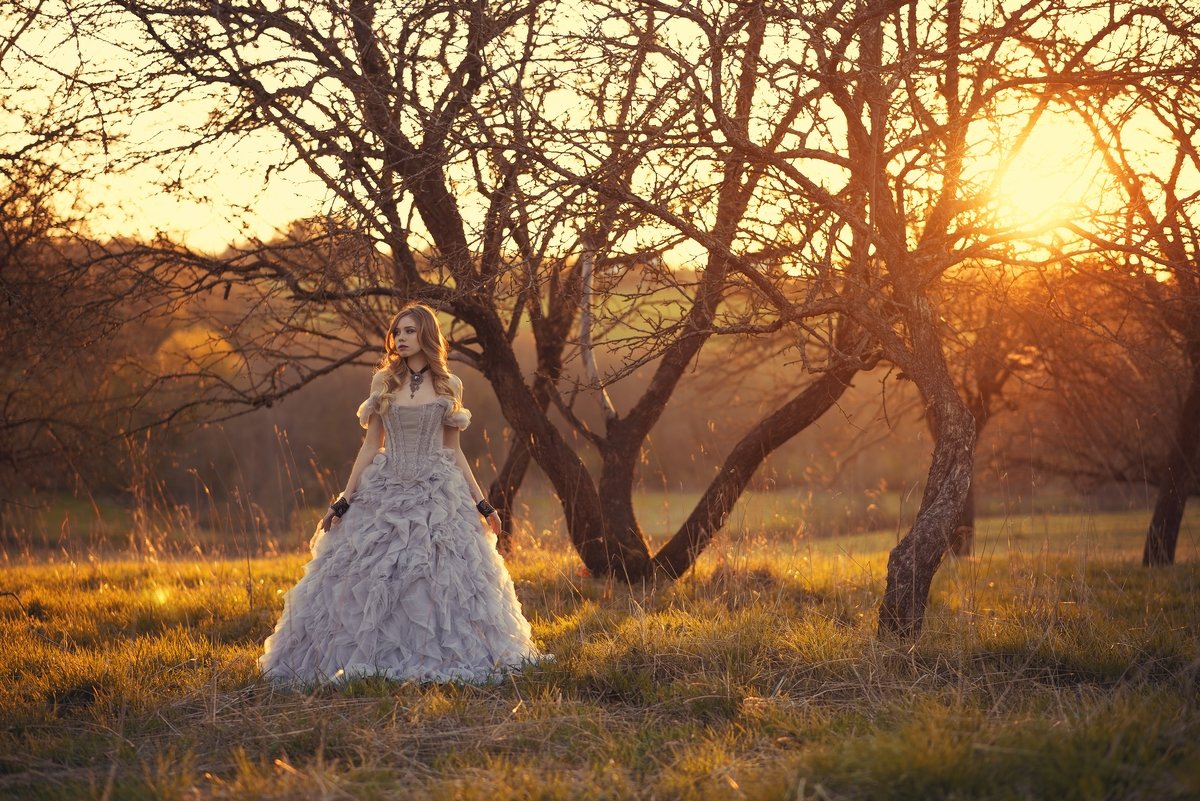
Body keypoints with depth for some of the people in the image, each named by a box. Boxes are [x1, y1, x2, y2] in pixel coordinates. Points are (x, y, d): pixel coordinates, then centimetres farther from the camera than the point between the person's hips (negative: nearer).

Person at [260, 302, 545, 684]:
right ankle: (371, 661, 9)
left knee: (439, 581, -4)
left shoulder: (448, 386, 5)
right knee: (370, 581, -2)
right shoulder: (383, 382, 5)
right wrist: (343, 502, 3)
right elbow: (370, 445, 7)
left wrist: (482, 504, 7)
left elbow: (453, 450, 10)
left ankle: (435, 661, 8)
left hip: (436, 495, 0)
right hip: (385, 494, 1)